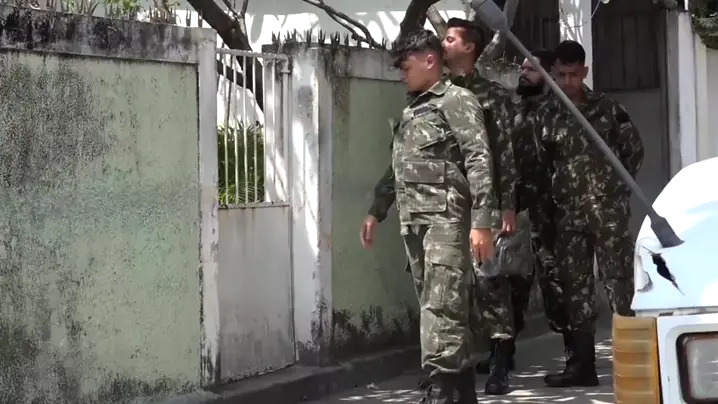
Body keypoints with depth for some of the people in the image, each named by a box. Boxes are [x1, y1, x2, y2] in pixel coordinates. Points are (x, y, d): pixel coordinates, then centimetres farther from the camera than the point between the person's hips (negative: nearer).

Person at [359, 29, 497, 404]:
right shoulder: (411, 111, 22)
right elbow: (395, 168, 30)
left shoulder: (456, 100, -2)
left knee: (442, 306, -13)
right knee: (441, 307, 8)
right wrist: (375, 211, 27)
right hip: (413, 221, 8)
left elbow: (479, 162, -10)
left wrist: (481, 221, -18)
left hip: (445, 217, -8)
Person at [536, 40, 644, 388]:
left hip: (608, 210, -3)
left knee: (618, 283, -6)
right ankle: (583, 364, 11)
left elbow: (634, 149, 8)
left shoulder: (607, 108, 2)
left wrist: (617, 187, 2)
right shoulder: (547, 116, 7)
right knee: (575, 287, 6)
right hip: (567, 214, 3)